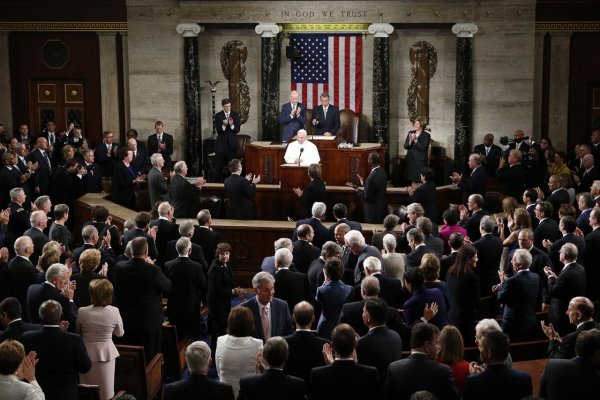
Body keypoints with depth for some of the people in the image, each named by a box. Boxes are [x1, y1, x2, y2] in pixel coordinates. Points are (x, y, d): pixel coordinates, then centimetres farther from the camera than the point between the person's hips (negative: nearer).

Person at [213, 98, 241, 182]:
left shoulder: (235, 114, 1)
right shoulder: (218, 115, -1)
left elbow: (237, 130, -2)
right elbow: (218, 131, -6)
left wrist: (232, 125, -22)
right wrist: (223, 125, -24)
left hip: (232, 143, 1)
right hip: (221, 143, -1)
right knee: (219, 164, -2)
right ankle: (218, 180, 5)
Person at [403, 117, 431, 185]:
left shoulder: (426, 135, -4)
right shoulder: (410, 133, 9)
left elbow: (423, 148, -14)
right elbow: (405, 146, 3)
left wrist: (415, 140, -20)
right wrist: (410, 141, -15)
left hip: (420, 160, -4)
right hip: (411, 159, 4)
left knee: (420, 180, -7)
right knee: (413, 180, 7)